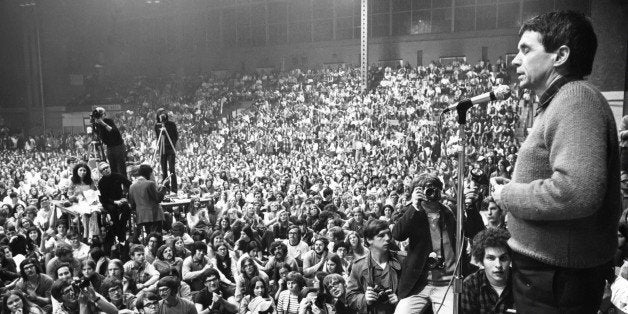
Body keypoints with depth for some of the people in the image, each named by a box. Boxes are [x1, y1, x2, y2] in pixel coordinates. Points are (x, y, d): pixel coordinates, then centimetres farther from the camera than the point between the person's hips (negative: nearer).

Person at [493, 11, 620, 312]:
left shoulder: (576, 99, -19)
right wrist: (514, 190, 5)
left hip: (557, 277, -10)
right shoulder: (558, 103, 14)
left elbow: (576, 192, -33)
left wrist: (506, 195, -19)